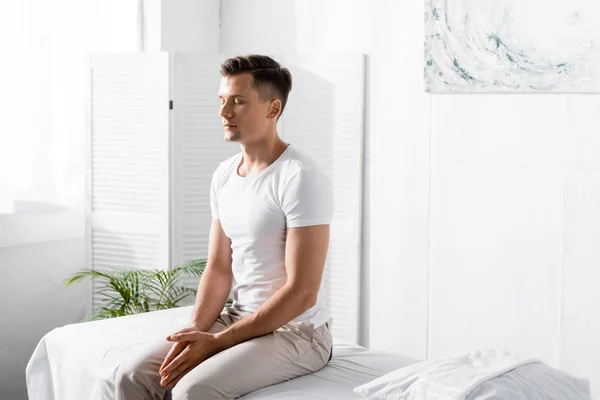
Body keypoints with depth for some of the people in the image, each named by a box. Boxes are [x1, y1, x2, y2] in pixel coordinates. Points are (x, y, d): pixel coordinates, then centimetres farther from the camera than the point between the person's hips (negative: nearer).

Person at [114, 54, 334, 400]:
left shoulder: (300, 178, -18)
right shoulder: (224, 175, 8)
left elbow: (301, 292, -21)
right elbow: (219, 269, 10)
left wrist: (216, 342, -20)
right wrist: (195, 332, -9)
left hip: (297, 332, -8)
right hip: (241, 319, 8)